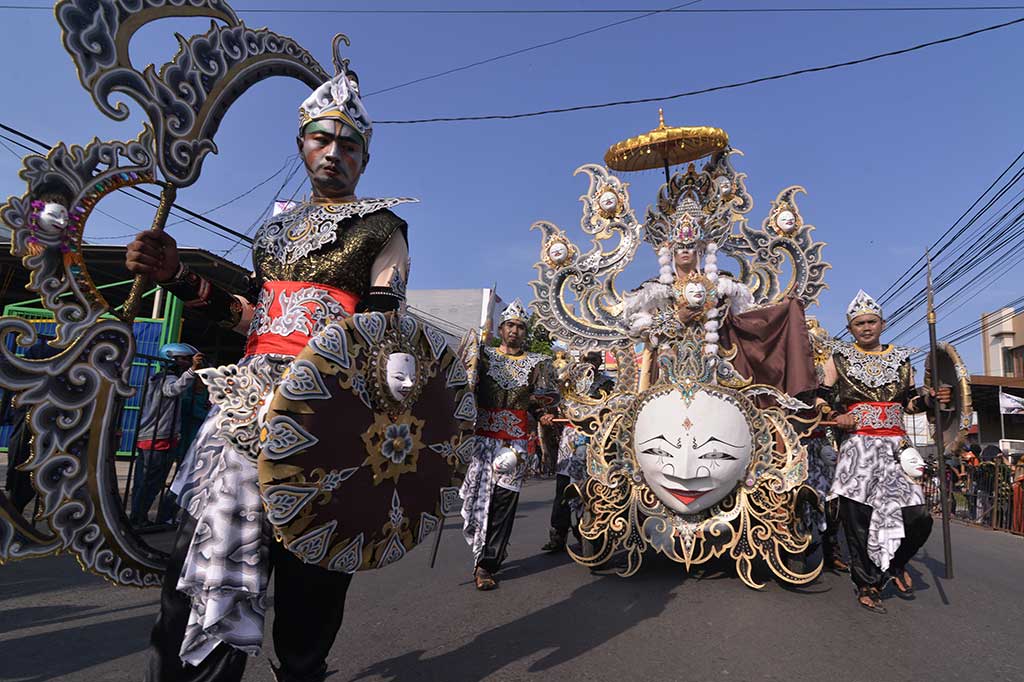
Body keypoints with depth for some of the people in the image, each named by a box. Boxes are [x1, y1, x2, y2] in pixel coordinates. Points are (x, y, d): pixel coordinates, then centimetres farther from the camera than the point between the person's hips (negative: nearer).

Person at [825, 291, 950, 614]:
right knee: (859, 518, -4)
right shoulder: (840, 357, 7)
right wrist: (837, 416, -11)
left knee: (918, 517, -8)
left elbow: (908, 402, 21)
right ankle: (867, 584, 13)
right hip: (858, 446, -2)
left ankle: (896, 563, 22)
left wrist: (931, 398, 2)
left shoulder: (900, 358, 15)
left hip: (896, 447, 3)